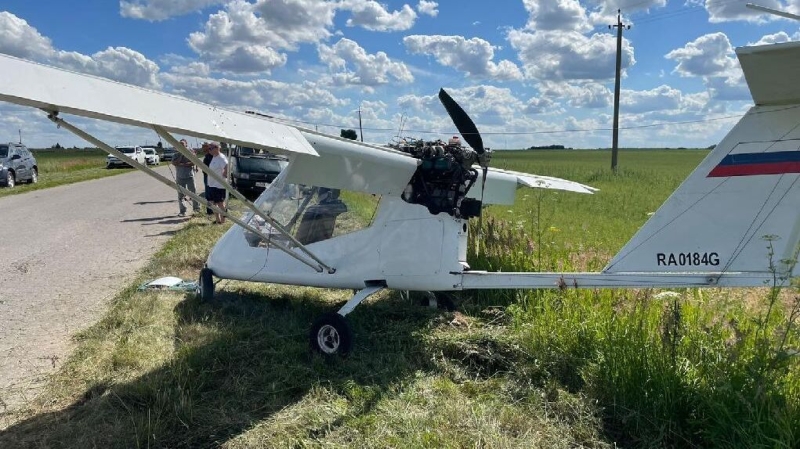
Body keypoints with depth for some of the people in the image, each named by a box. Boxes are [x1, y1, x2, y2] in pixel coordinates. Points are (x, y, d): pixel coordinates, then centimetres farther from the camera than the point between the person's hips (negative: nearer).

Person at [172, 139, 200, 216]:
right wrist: (181, 154, -11)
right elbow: (174, 163, -10)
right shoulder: (177, 154, 7)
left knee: (193, 192, 3)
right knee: (181, 195, 2)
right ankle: (182, 211, 7)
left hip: (189, 176, -1)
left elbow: (193, 162, -11)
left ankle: (196, 208, 20)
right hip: (180, 177, 1)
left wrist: (182, 164, -13)